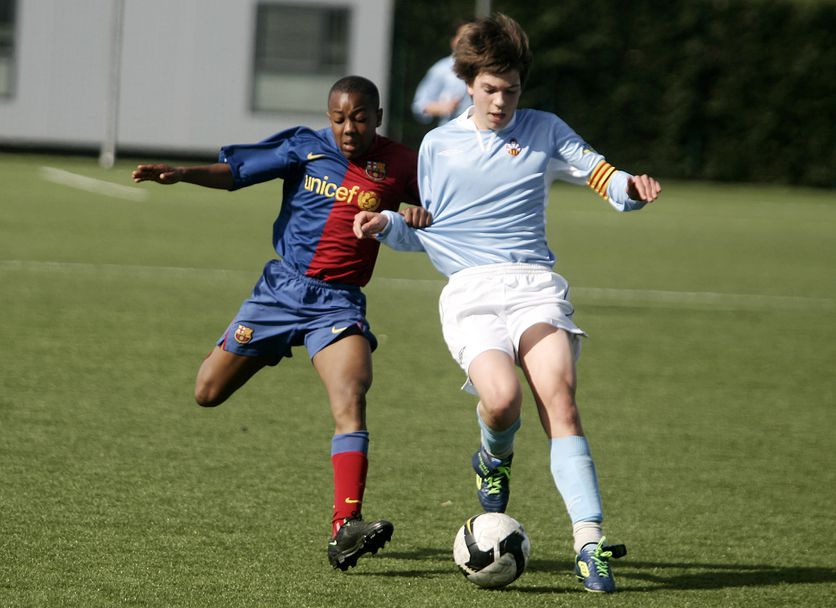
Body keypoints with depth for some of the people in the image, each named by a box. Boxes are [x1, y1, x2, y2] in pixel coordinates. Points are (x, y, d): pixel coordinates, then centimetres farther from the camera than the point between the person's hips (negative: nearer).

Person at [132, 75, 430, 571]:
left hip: (339, 302, -1)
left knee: (351, 397, -25)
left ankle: (345, 530, -32)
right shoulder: (305, 147, 0)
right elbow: (236, 171, -1)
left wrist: (423, 217, -14)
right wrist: (181, 173, -18)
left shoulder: (400, 164, 1)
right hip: (282, 287, 2)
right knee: (209, 392, 7)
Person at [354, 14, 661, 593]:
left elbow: (603, 176, 10)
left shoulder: (544, 131, 14)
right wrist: (386, 224, 3)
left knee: (559, 398, -22)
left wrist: (630, 188, -13)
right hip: (469, 290, 0)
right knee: (502, 397, -27)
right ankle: (495, 458, 10)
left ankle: (590, 539, -25)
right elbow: (422, 231, 23)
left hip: (534, 283, 0)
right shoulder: (438, 145, 16)